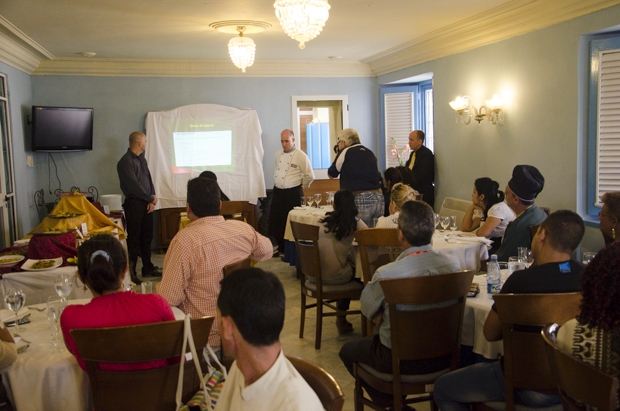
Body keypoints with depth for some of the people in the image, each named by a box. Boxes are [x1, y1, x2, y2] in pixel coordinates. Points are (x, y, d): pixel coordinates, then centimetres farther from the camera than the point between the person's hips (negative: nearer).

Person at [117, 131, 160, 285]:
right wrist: (150, 198, -9)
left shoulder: (141, 159, 14)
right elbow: (134, 186, -18)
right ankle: (131, 272, 4)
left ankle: (148, 267, 26)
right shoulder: (126, 162, -13)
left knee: (147, 237, 15)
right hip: (134, 204, -8)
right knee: (134, 239, -3)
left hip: (146, 203, 8)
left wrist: (152, 198, -2)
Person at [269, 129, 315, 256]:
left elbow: (310, 176, -8)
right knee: (275, 221, 9)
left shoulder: (301, 156, -12)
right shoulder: (278, 154, 7)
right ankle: (282, 248, 27)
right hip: (277, 192, 6)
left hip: (293, 193, -6)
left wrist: (301, 185, 4)